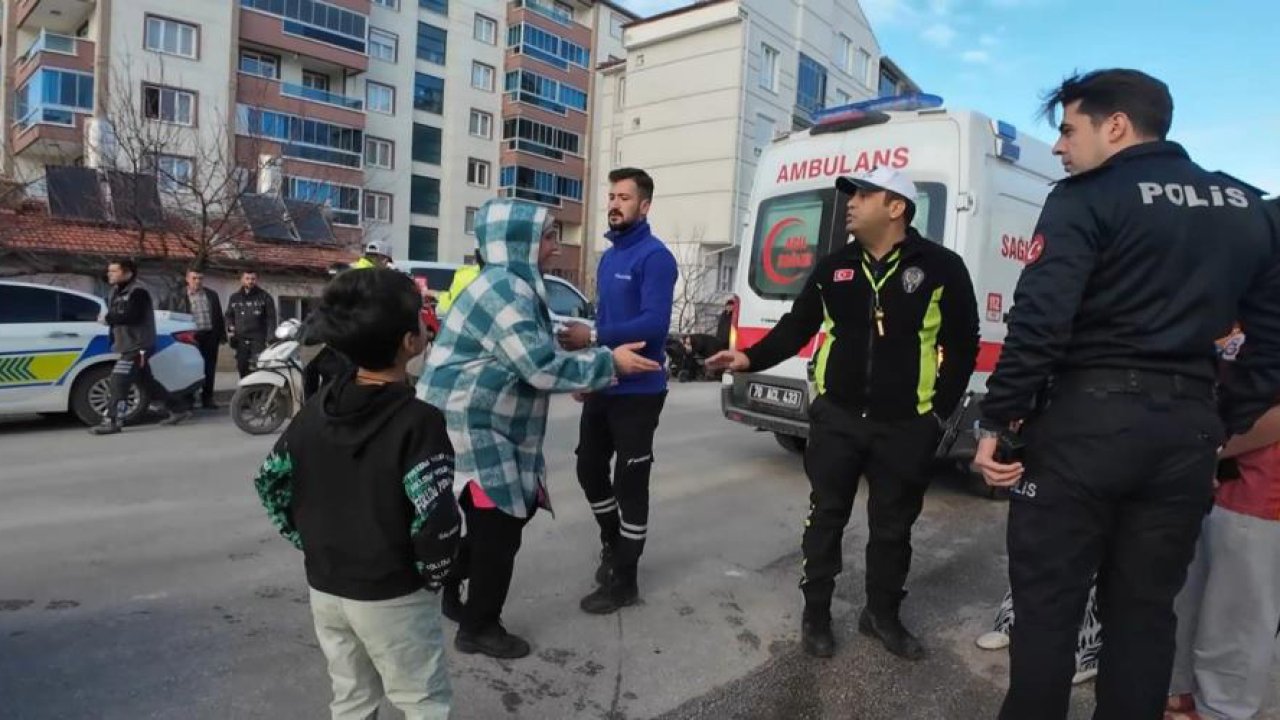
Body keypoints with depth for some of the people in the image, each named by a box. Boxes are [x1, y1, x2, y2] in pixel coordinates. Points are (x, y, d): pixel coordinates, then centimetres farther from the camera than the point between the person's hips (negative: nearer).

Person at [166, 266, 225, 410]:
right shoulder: (179, 297, 5)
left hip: (210, 336, 3)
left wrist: (222, 335, 9)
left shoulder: (212, 295, 13)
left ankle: (207, 398, 13)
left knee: (209, 369, 5)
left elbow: (219, 316, 15)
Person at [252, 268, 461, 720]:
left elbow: (270, 483, 7)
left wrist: (309, 542, 12)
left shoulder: (316, 409, -1)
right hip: (391, 596, -6)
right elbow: (436, 521, -28)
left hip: (324, 587, 7)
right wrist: (431, 576, -10)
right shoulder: (418, 421, -23)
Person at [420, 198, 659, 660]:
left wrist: (581, 374, 10)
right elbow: (541, 367, -26)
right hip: (466, 427, -10)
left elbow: (531, 359, 18)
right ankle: (479, 629, 18)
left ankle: (447, 586, 38)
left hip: (483, 426, 10)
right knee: (500, 526, 0)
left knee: (494, 521, 19)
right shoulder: (504, 290, -21)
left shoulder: (514, 286, 12)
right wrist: (608, 362, -17)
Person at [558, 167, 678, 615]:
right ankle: (613, 543, 41)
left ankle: (623, 581, 15)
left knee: (630, 481, 1)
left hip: (638, 390, -9)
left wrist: (592, 337, -30)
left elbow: (654, 324, -25)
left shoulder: (655, 257, -14)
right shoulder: (608, 257, 14)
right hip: (603, 385, 9)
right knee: (589, 468, 18)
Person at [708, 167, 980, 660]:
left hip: (905, 426, -2)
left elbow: (963, 346, 0)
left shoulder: (941, 268, -4)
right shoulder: (834, 267, 5)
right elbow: (796, 326, 8)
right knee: (826, 516, 10)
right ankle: (815, 612, 26)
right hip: (836, 417, 2)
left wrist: (939, 411, -4)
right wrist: (752, 358, -7)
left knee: (892, 526, 12)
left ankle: (882, 614, 33)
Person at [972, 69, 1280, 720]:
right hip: (1187, 430, 6)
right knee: (1145, 609, 17)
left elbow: (1038, 323, -17)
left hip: (1084, 421, -6)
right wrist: (1227, 422, 20)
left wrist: (996, 422, -11)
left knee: (1047, 603, 6)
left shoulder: (1086, 200, -7)